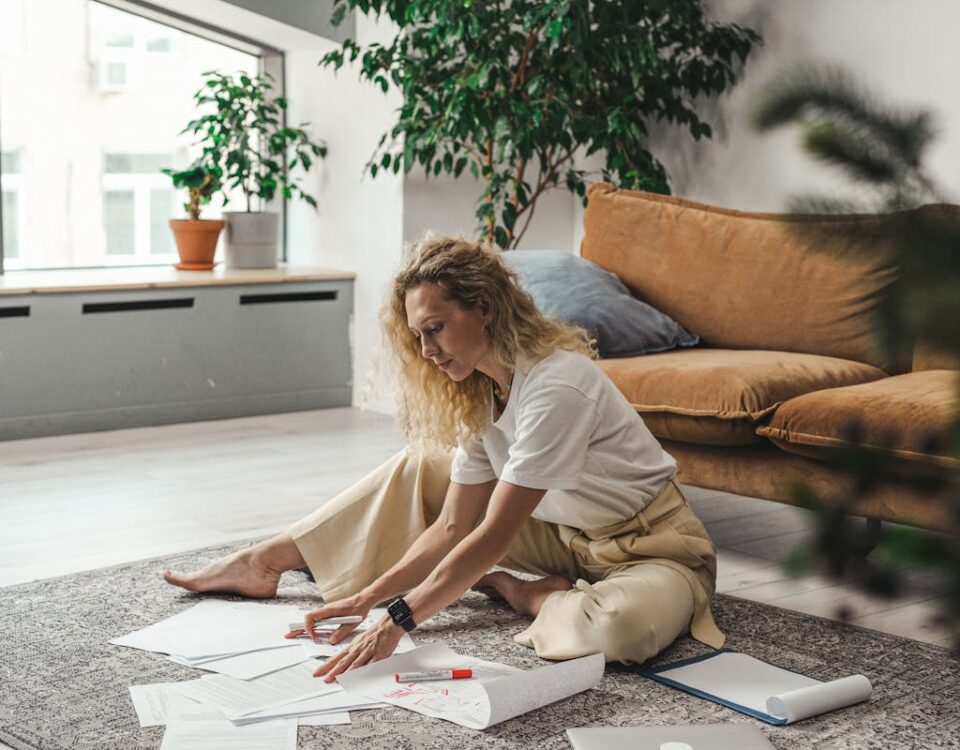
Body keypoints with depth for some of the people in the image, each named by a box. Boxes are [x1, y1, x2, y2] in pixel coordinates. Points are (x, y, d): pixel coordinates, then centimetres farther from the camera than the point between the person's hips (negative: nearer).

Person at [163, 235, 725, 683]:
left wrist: (398, 621, -31)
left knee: (624, 627, -42)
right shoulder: (478, 392, -3)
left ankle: (525, 596, -11)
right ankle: (265, 563, 10)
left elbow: (493, 536, -31)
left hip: (649, 542, -7)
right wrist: (370, 596, -11)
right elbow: (453, 525, -2)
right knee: (420, 470, 3)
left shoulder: (556, 386, -29)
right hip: (570, 536, 7)